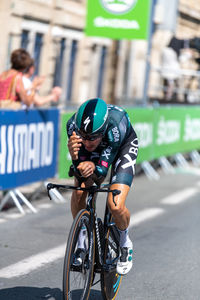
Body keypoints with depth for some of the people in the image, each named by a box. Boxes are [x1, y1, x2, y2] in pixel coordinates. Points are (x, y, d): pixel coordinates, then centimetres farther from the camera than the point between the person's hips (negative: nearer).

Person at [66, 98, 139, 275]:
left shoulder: (116, 125, -42)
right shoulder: (73, 125, -34)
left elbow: (102, 171, -36)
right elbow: (80, 169, -27)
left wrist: (93, 166, -58)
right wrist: (75, 156, -48)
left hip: (122, 147, -3)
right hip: (97, 148, 3)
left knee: (115, 206, -19)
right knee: (78, 192, -22)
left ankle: (125, 244, 12)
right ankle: (80, 244, 1)